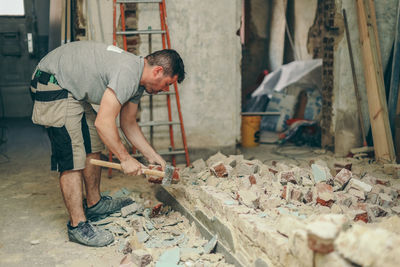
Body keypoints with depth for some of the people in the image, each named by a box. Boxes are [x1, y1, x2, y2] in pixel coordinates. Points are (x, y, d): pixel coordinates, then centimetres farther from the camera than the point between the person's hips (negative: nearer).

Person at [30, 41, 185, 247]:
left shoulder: (137, 82, 6)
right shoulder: (127, 73, -26)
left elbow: (128, 124, 15)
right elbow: (103, 123, -28)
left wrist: (153, 157, 12)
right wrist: (125, 159, -17)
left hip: (72, 91, 11)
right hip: (52, 85, -11)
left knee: (92, 148, 15)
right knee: (72, 158, -11)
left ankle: (94, 204, 29)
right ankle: (78, 225, -2)